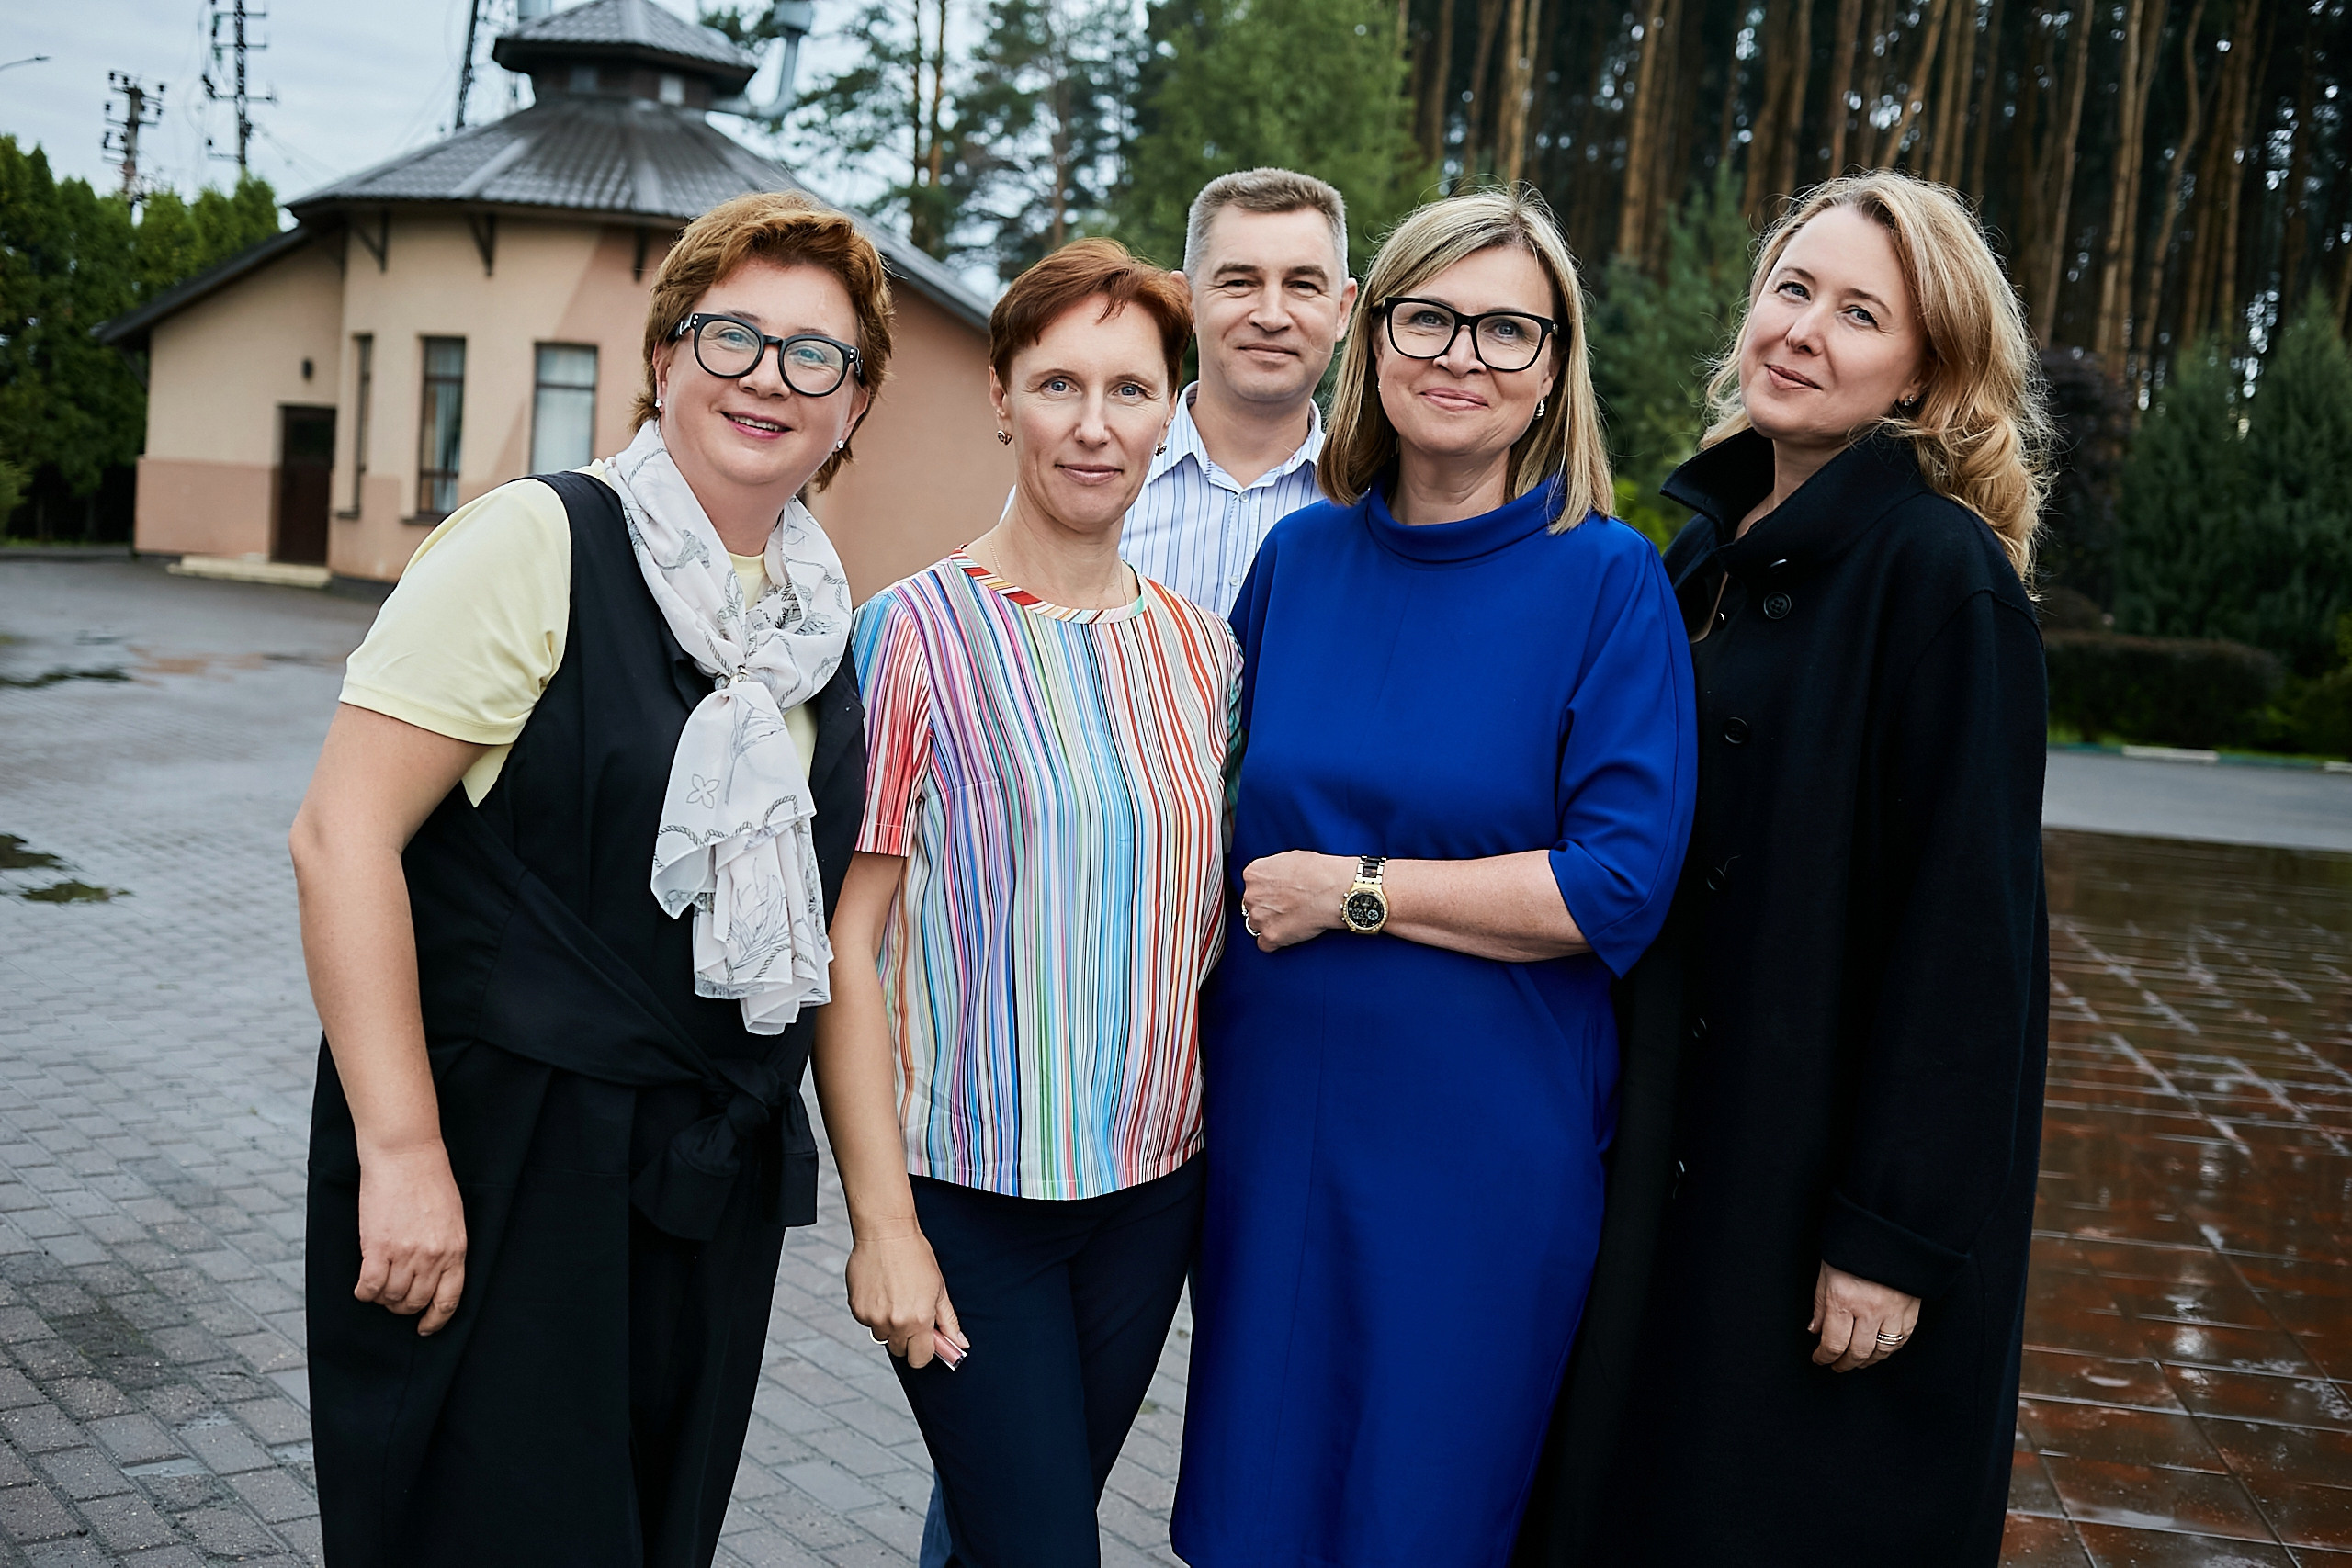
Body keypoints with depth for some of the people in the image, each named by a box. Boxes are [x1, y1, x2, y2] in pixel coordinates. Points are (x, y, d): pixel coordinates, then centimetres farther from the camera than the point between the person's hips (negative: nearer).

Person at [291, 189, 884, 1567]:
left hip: (716, 1185, 6)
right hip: (502, 1170, -6)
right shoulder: (540, 543, -11)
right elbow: (345, 834, -16)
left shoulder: (827, 623, 8)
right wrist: (402, 1153, -20)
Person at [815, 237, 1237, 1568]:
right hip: (968, 1189, -4)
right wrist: (882, 1221, -13)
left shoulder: (1203, 646, 5)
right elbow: (846, 943, -10)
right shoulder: (919, 632, -9)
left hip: (1153, 1184, 5)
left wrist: (1227, 1151, 9)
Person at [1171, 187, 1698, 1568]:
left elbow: (1622, 884, -16)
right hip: (1275, 1109, 4)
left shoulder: (1609, 582, -8)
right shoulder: (1300, 556, 4)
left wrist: (1356, 892, -15)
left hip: (1485, 1142, -3)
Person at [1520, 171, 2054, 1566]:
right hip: (1678, 1139, 7)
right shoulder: (1710, 552, 7)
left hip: (1829, 1162, -7)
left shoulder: (1944, 574, -15)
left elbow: (1965, 927, -18)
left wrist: (1893, 1234, -19)